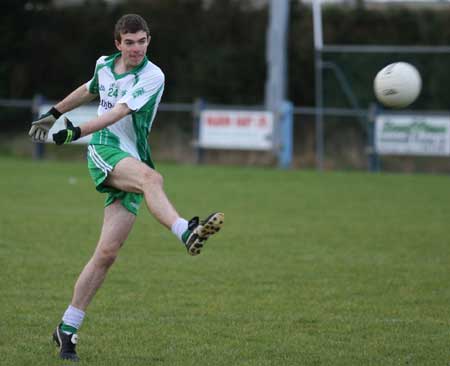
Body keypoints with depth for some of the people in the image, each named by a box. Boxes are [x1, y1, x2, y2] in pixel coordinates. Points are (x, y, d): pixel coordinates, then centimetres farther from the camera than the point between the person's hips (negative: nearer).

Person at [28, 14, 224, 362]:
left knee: (107, 252, -8)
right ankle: (185, 231, -62)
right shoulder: (105, 65, 10)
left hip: (132, 160, -1)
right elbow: (88, 90, 34)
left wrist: (77, 131, -29)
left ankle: (68, 329, 1)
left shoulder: (152, 77, -4)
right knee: (150, 176, -35)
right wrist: (53, 114, 44)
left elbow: (119, 112, -17)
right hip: (104, 151, 1)